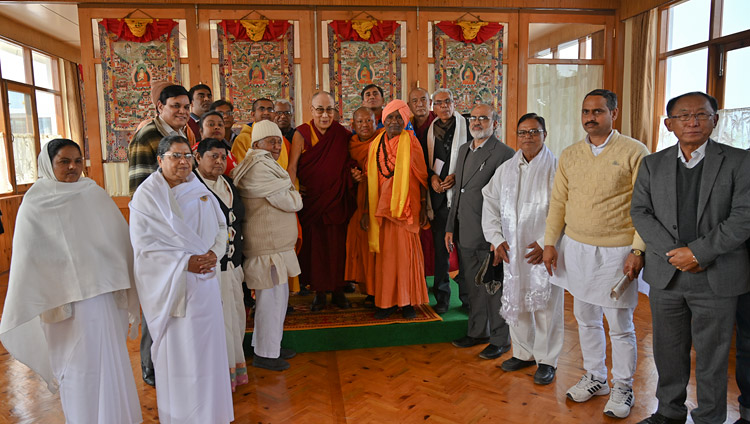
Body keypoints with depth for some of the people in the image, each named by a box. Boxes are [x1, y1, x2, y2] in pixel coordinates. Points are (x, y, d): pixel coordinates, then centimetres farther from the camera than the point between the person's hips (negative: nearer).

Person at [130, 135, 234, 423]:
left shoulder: (200, 190, 9)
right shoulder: (147, 195, -5)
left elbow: (221, 226, 12)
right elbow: (143, 244, -11)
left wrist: (215, 252, -8)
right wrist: (185, 262, -18)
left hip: (205, 279, 4)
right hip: (171, 285, -4)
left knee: (206, 344, 10)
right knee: (177, 349, 3)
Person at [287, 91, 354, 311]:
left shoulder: (342, 134, 4)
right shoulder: (302, 134, -4)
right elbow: (292, 167, -8)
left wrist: (354, 174, -2)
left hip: (337, 200, 2)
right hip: (311, 200, -2)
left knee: (338, 245, 5)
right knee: (314, 245, 4)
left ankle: (338, 291, 19)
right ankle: (319, 292, 18)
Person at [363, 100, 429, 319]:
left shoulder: (410, 141, -1)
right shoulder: (375, 144, 8)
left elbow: (421, 176, -1)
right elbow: (370, 180, 10)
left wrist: (423, 207, -4)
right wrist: (367, 211, 8)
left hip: (405, 206, -3)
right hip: (381, 208, 3)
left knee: (406, 250, 0)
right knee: (385, 253, 6)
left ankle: (407, 301, 12)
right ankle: (387, 301, 16)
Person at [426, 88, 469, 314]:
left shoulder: (466, 126, 2)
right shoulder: (430, 130, 12)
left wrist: (457, 176, -12)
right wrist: (432, 177, -2)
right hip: (438, 194, 3)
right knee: (440, 247, 7)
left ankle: (467, 297, 14)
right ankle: (442, 297, 18)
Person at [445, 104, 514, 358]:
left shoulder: (504, 154, -11)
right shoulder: (464, 150, 14)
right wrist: (451, 228, 15)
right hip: (466, 234, 7)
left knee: (494, 288, 5)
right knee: (473, 286, 17)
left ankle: (500, 340, 20)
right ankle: (477, 332, 33)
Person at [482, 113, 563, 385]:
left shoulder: (556, 169, -5)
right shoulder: (505, 170, 9)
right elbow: (491, 205, 11)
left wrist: (546, 242, -15)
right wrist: (496, 239, 1)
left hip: (543, 250, -4)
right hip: (512, 250, 4)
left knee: (546, 304, 2)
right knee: (515, 302, 11)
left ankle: (547, 360, 19)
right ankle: (523, 352, 30)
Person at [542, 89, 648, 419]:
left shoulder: (634, 151, -5)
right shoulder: (569, 155, 8)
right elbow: (558, 202, 10)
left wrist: (638, 250, -13)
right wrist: (550, 242, 5)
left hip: (616, 252, -4)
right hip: (576, 248, 4)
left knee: (620, 326, 6)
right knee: (586, 320, 15)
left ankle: (622, 388, 25)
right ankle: (594, 377, 33)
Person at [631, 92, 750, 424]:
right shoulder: (652, 164, 6)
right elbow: (640, 212, 0)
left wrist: (698, 252, -17)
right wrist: (674, 253, -12)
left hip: (716, 278, -2)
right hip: (666, 276, 3)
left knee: (712, 356, 9)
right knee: (668, 351, 15)